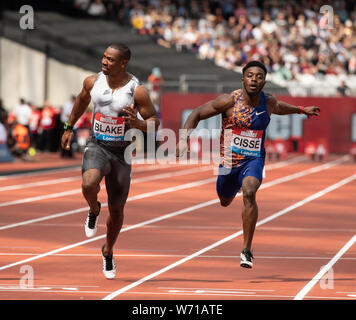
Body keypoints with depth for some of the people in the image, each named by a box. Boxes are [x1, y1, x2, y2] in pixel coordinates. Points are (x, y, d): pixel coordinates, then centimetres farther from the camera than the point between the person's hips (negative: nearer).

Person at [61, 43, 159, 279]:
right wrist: (70, 128, 23)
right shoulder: (93, 82, -4)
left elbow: (155, 122, -8)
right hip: (97, 146, 1)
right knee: (89, 184, -32)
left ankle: (108, 251, 36)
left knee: (117, 209, 9)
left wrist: (138, 123, -29)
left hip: (121, 152, -1)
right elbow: (82, 101, 18)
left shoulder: (136, 91, -15)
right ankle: (94, 210, 5)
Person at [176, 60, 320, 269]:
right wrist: (184, 139, -22)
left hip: (253, 160, 0)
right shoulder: (230, 101, -16)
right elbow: (197, 114, -9)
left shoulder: (268, 102, -5)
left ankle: (247, 251, -24)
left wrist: (300, 110, 28)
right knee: (225, 202, 22)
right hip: (229, 160, 0)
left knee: (249, 193, -30)